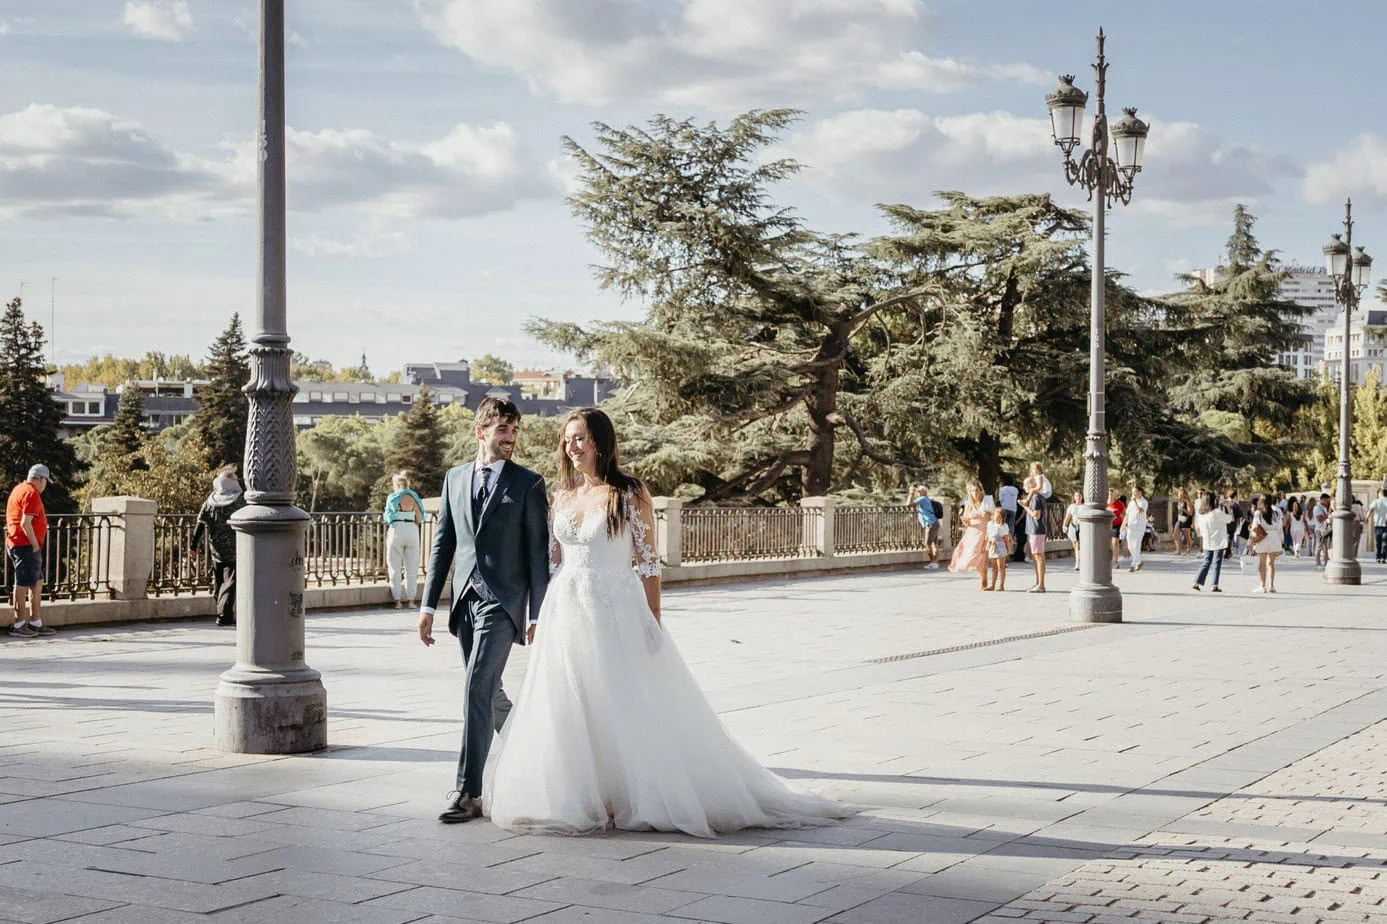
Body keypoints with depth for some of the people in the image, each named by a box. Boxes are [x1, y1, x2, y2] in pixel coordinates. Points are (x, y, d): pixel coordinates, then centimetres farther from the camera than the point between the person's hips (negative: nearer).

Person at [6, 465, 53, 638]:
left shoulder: (20, 489, 18)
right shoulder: (32, 493, -14)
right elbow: (25, 523, -23)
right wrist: (35, 544, -15)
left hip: (16, 544, 10)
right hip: (26, 546, -10)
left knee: (37, 582, 13)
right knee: (23, 584, -5)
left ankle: (36, 622, 16)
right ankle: (19, 624, -1)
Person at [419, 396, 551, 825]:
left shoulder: (528, 483, -2)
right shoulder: (455, 478, 11)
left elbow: (539, 553, -3)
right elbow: (442, 545, 13)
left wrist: (537, 616, -8)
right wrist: (428, 604, 9)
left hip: (503, 601, -5)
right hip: (465, 600, 5)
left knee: (477, 692, -13)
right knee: (487, 695, 14)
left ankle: (468, 792, -10)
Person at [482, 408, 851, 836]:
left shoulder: (631, 494, -6)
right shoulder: (562, 495, 9)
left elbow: (648, 563, -6)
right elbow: (554, 559, 15)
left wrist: (653, 624, -11)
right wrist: (543, 617, 9)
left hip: (614, 616, -5)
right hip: (565, 615, 5)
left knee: (630, 711, -1)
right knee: (567, 713, 7)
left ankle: (644, 798, 11)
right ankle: (576, 801, 18)